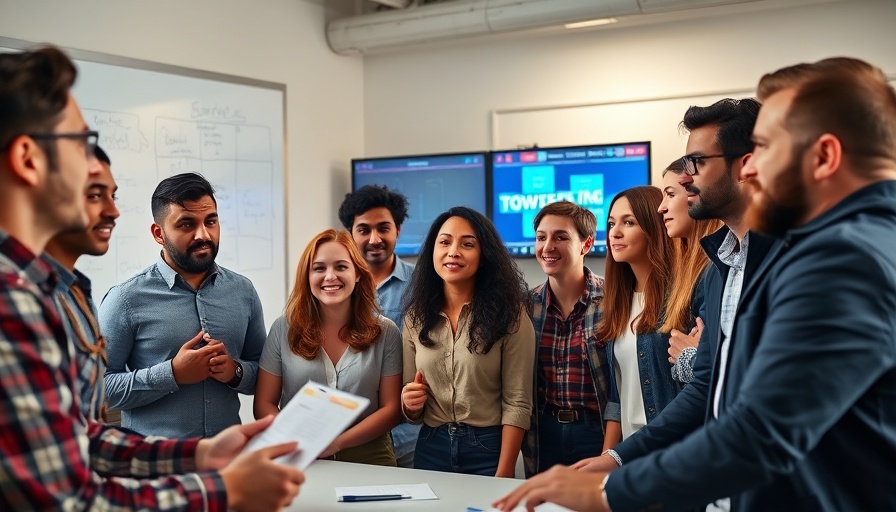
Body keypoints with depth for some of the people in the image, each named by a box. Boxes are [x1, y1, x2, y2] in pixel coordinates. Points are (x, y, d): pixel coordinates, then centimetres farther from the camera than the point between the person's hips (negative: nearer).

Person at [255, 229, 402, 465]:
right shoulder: (284, 329, 4)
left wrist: (338, 442, -11)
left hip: (368, 458, 1)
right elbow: (264, 405, 5)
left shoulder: (385, 333, 3)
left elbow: (391, 409, 2)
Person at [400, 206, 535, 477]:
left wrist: (503, 475, -17)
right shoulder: (416, 318, 3)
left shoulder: (509, 316, -8)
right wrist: (410, 404, -13)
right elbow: (413, 413, 9)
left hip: (489, 450, -3)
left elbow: (517, 403, -12)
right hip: (430, 450, 3)